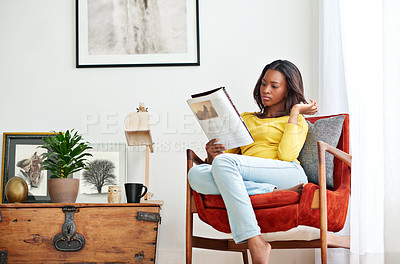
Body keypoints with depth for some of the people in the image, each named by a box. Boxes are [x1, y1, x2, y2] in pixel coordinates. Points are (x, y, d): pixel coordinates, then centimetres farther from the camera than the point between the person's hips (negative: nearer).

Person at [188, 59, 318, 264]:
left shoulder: (297, 121, 19)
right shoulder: (246, 118, 32)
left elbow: (286, 155, -3)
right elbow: (228, 151, 22)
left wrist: (295, 111, 6)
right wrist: (212, 155, -2)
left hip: (288, 173, -4)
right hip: (249, 179, 4)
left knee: (224, 162, -32)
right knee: (195, 174, -25)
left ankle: (255, 243, -38)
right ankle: (273, 193, -32)